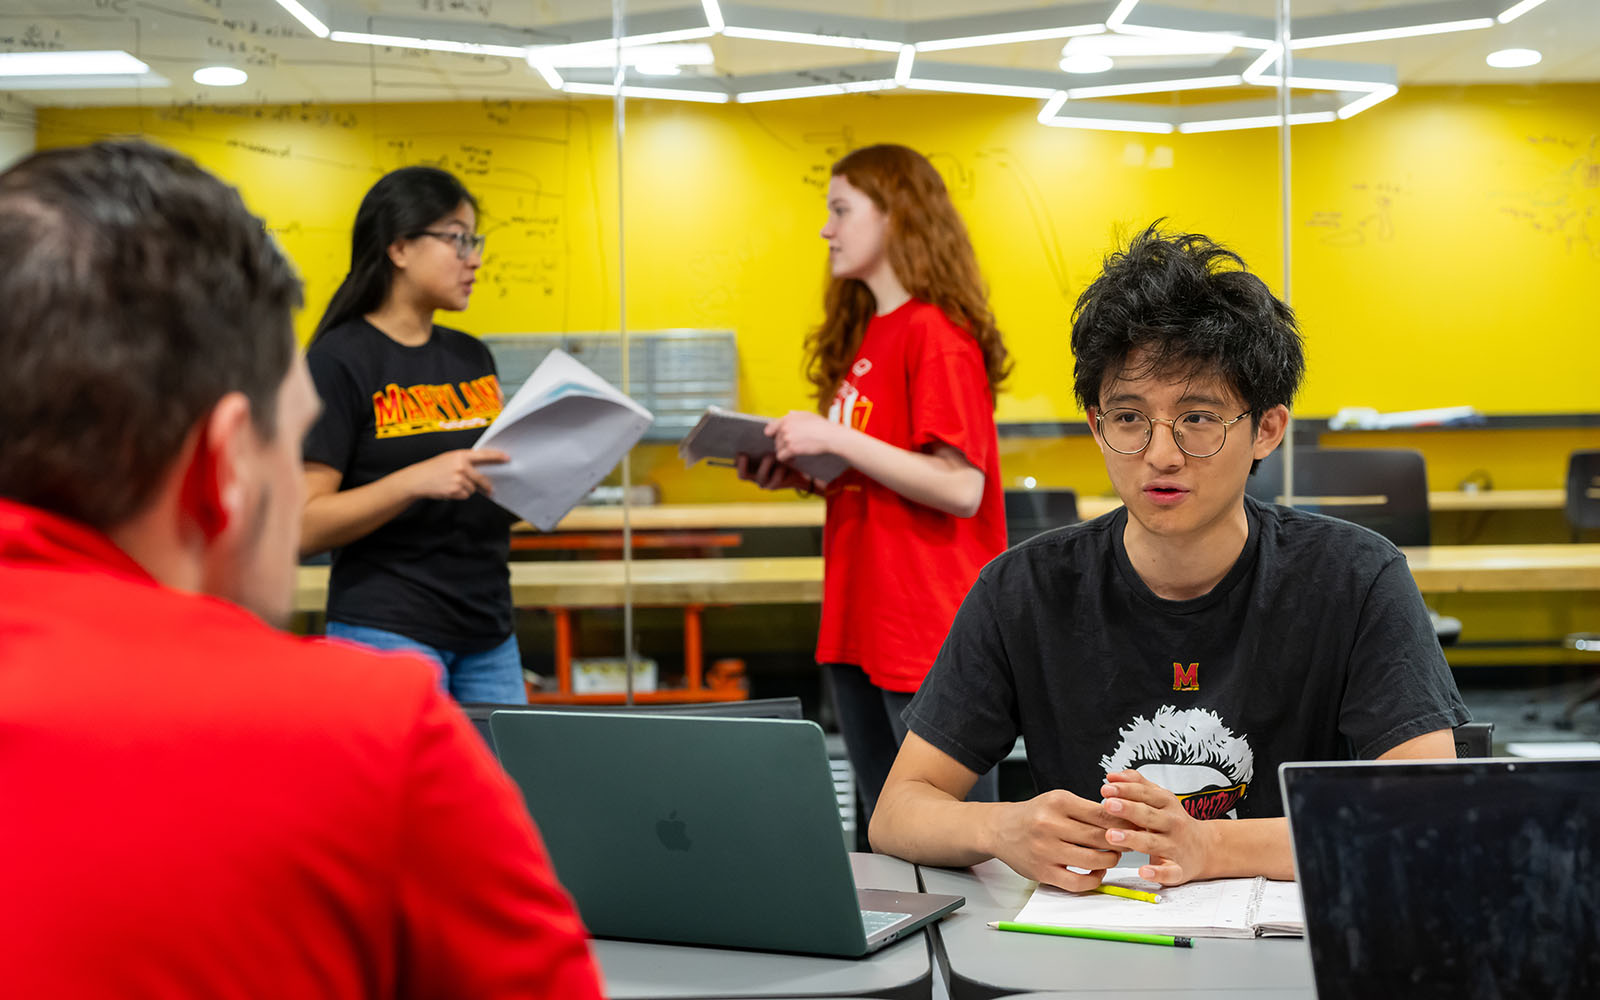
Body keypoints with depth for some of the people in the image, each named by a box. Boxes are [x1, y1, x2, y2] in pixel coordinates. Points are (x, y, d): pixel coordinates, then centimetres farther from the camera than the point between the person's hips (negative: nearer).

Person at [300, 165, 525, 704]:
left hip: (490, 635, 6)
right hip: (388, 631, -6)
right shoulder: (340, 360, -8)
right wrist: (418, 480, -24)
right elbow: (305, 526, -14)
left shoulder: (474, 358, 13)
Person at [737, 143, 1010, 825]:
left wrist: (836, 439, -20)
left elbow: (959, 487, -20)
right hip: (861, 629, 9)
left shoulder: (937, 335, -12)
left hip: (931, 634, -9)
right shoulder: (862, 335, 14)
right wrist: (799, 476, 5)